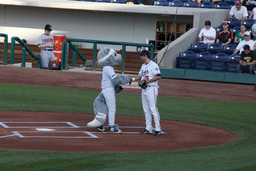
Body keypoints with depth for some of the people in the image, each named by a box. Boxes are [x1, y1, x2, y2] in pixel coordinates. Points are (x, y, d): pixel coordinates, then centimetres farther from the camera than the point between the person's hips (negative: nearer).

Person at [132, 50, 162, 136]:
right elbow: (140, 76, 23)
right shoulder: (143, 65, 17)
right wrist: (132, 79, 6)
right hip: (144, 89, 9)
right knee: (146, 109, 9)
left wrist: (148, 81, -22)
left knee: (153, 109, -10)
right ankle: (148, 128, 14)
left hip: (151, 89, -9)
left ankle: (158, 129, -7)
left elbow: (158, 76, -18)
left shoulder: (153, 65, -11)